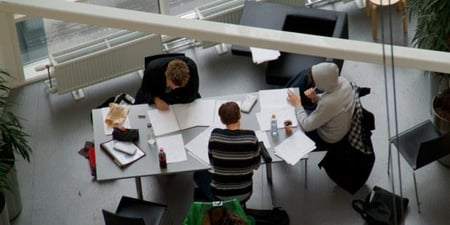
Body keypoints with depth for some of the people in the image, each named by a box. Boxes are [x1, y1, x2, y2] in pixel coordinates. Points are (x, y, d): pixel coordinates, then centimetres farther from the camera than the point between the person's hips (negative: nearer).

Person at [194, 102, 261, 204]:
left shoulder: (215, 135, -17)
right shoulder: (251, 136, -17)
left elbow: (212, 162, -2)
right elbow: (256, 165, -5)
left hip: (220, 196, -2)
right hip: (244, 195, 2)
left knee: (198, 174, 30)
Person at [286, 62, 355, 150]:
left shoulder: (328, 104, -43)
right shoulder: (342, 81, -21)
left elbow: (306, 126, -28)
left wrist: (297, 104, -16)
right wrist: (315, 97, -16)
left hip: (328, 139, -6)